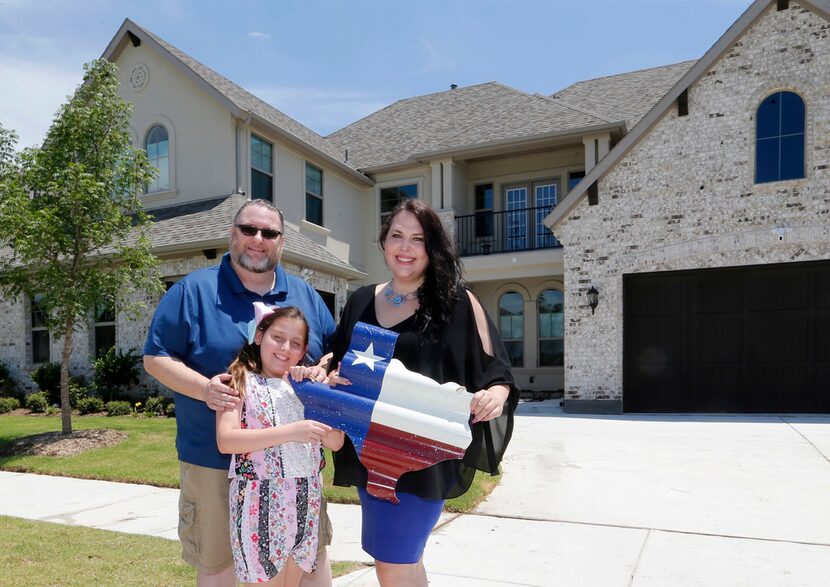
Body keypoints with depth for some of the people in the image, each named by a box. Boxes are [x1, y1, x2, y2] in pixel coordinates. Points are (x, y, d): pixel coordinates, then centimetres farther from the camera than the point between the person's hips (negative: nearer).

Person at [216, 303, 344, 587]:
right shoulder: (241, 380, -3)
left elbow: (336, 442, 4)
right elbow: (225, 440, -17)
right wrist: (289, 432, -23)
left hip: (305, 503, 5)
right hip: (260, 503, -4)